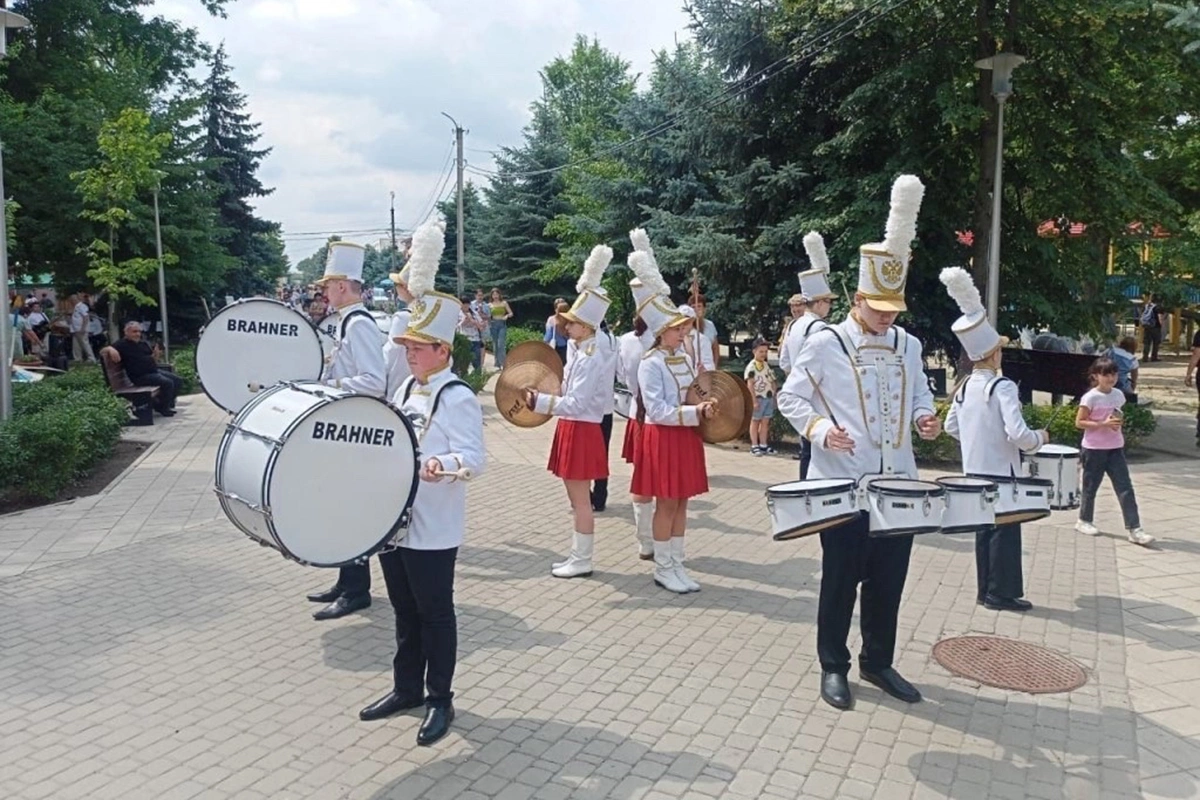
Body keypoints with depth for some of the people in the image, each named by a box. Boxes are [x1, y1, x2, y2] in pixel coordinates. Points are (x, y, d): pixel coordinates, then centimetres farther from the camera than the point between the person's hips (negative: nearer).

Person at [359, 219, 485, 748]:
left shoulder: (458, 398, -14)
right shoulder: (404, 390, 10)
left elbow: (474, 457, -23)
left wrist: (443, 465, -41)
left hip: (432, 528, -7)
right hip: (393, 520, 8)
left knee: (434, 614, 6)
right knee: (404, 612, 18)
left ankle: (440, 699, 21)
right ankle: (407, 688, 34)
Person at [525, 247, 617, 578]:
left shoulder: (591, 357, -20)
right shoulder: (579, 350, 9)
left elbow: (576, 403, -24)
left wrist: (539, 401, -28)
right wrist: (542, 395, 8)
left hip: (581, 431, -10)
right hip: (572, 429, 10)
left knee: (581, 499, -1)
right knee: (576, 498, 16)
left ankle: (582, 562, 9)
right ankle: (578, 555, 26)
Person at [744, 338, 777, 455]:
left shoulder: (767, 365, 12)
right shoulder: (751, 366, -10)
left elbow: (772, 382, 16)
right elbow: (750, 384, -14)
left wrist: (774, 396, 10)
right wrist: (754, 400, -18)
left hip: (769, 397, 6)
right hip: (759, 398, -6)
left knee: (765, 422, 9)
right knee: (755, 421, 2)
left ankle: (763, 445, 15)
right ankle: (754, 446, 6)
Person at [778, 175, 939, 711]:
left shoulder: (908, 345, 9)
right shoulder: (825, 344, -8)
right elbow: (790, 398, -5)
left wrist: (925, 418, -3)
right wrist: (821, 429, -22)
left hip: (899, 483, 5)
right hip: (844, 484, -5)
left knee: (889, 579, 13)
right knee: (841, 578, 5)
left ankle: (878, 663, 30)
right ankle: (833, 667, 21)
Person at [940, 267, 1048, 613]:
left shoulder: (965, 387, 4)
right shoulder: (1003, 387, -18)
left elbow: (951, 426, 13)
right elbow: (1018, 434, -25)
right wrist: (1040, 438, -6)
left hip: (974, 470, 7)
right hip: (1000, 472, -7)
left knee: (985, 529, 15)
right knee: (1006, 530, 4)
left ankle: (986, 590, 23)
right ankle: (1002, 593, 11)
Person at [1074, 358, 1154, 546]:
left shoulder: (1118, 395, 5)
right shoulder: (1090, 397, -13)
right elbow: (1079, 422, -14)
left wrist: (1119, 422, -2)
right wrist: (1104, 424, -23)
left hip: (1115, 448, 5)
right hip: (1094, 449, -5)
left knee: (1125, 488, -1)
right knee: (1090, 487, 9)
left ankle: (1134, 529, -1)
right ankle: (1084, 521, 28)